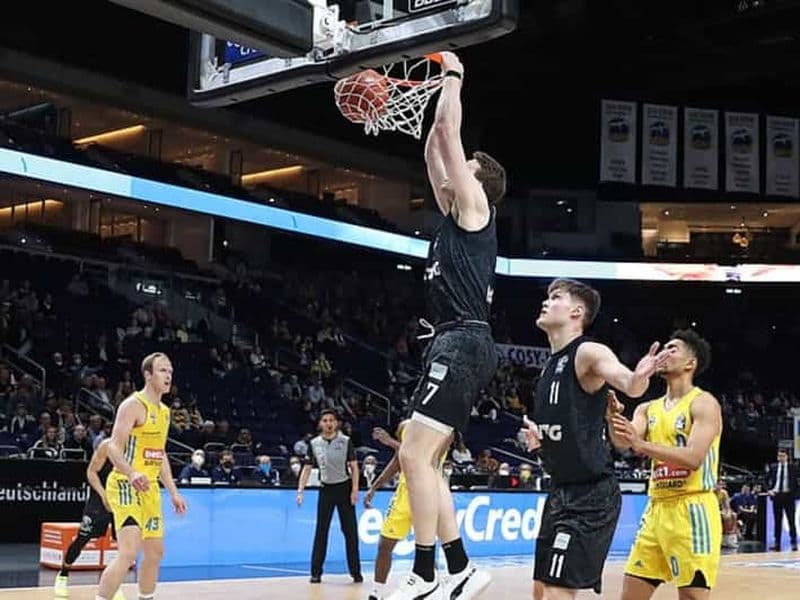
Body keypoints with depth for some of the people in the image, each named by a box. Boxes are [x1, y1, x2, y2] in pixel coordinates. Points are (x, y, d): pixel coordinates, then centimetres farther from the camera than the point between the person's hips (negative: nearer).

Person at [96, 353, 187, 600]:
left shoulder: (164, 411, 15)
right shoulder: (133, 405, -12)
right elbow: (114, 447, -20)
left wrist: (173, 492, 20)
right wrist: (132, 474, -38)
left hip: (150, 488, 9)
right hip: (126, 486, -9)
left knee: (155, 552, 16)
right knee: (128, 553, -20)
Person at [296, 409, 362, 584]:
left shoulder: (346, 441, -3)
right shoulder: (314, 444, 2)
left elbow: (354, 466, -2)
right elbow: (307, 469, 5)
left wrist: (354, 490, -10)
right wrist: (300, 491, -3)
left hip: (344, 487, -1)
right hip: (326, 489, 1)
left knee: (350, 531, 1)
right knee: (321, 531, 0)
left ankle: (355, 571, 9)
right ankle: (316, 572, 5)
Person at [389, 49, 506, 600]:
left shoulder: (475, 204, 0)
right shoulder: (459, 214, 22)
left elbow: (450, 133, -2)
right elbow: (435, 149, 29)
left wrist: (453, 79, 10)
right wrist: (441, 86, 32)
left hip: (463, 343, -10)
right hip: (457, 344, 10)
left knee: (415, 455, -15)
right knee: (425, 461, 8)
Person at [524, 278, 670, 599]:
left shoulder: (588, 353, -13)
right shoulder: (549, 366, 12)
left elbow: (629, 386, -35)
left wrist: (639, 377, -54)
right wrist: (536, 435, 12)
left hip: (592, 495, -9)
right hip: (560, 491, 9)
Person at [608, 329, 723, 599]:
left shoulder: (704, 403, -6)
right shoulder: (648, 409, 15)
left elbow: (693, 458, -19)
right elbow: (622, 443, -2)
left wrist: (642, 444, -29)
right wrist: (612, 412, -21)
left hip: (692, 511, -7)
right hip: (656, 510, 7)